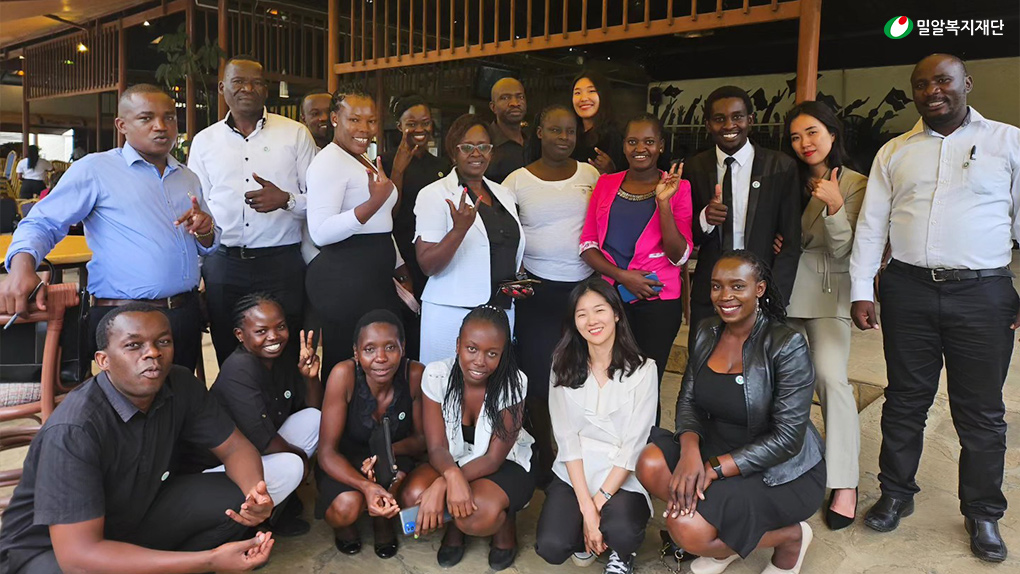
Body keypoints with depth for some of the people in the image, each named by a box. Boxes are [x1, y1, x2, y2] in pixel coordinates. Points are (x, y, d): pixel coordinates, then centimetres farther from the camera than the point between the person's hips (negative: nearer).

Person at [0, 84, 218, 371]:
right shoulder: (95, 170, -3)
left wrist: (205, 231, -5)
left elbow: (209, 247, 18)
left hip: (187, 314, 5)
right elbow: (42, 223, -7)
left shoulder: (188, 178, 14)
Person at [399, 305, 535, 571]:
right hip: (452, 461, 3)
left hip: (505, 465, -2)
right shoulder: (436, 375, -19)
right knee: (413, 498, -29)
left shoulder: (513, 383, -23)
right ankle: (453, 527, 6)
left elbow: (494, 458, -20)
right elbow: (437, 447, -17)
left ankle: (506, 521, 4)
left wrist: (440, 485, -36)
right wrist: (452, 474, -43)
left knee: (478, 516, -34)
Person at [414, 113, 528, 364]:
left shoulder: (503, 194, 13)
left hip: (502, 311, 5)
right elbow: (428, 265, -11)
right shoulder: (434, 194, -5)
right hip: (452, 313, -5)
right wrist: (459, 229, -24)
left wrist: (519, 283, 5)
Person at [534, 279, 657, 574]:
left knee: (620, 533, -31)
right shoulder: (564, 366, -1)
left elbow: (634, 444, -10)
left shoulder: (642, 369, -7)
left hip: (623, 478, -2)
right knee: (551, 547, -21)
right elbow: (567, 438, -6)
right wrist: (586, 507, -15)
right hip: (574, 475, 2)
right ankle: (586, 535, 14)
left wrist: (599, 502, -16)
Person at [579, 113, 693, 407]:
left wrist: (663, 202, -16)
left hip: (658, 301, -2)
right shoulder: (606, 184, 8)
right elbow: (587, 243, 4)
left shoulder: (678, 188, 0)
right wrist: (622, 276, -10)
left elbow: (679, 256, -7)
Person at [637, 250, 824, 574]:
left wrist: (714, 469, -26)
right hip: (719, 450, 6)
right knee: (651, 464, -19)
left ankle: (789, 537, 4)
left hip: (783, 472, -6)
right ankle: (727, 538, 7)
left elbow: (787, 439, -22)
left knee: (687, 528, -24)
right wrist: (690, 449, -21)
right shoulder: (706, 332, -1)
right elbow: (688, 400, 1)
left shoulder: (786, 345, -20)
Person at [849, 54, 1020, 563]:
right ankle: (896, 494, 27)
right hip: (909, 291, 2)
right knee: (905, 401, 11)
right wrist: (860, 290, 0)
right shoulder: (894, 152, 10)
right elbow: (871, 225, 7)